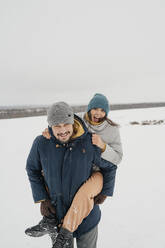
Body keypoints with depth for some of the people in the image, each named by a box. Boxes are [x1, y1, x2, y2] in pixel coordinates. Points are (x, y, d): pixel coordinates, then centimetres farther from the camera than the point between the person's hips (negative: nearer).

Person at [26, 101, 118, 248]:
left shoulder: (89, 143, -20)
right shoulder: (41, 143, -17)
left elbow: (110, 167, -3)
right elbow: (32, 170, 2)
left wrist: (105, 193, 0)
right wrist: (42, 198, -3)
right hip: (58, 215, 2)